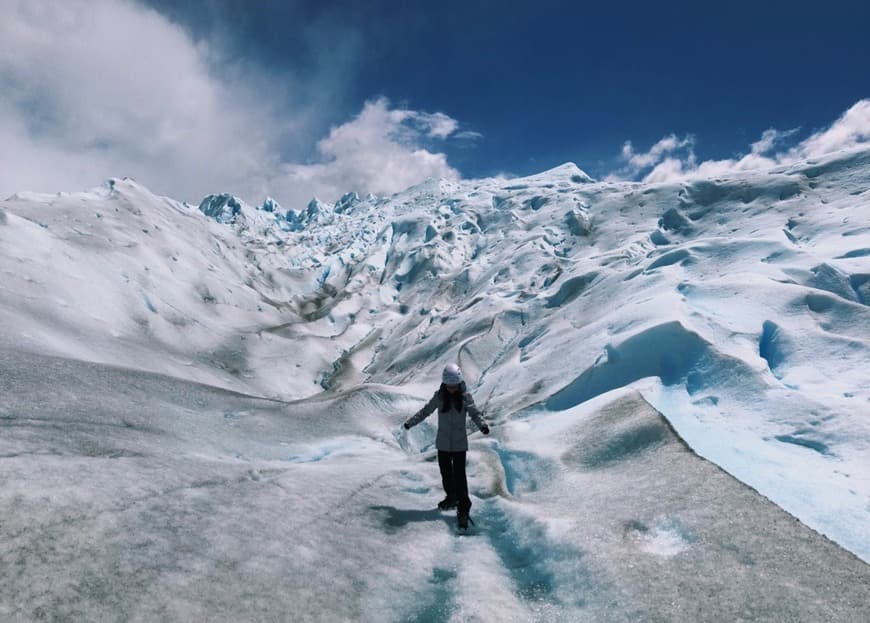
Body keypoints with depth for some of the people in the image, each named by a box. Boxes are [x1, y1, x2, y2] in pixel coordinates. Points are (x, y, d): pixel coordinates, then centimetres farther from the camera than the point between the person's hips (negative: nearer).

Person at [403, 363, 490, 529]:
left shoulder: (465, 397, -10)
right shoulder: (439, 396, -7)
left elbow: (475, 413, -7)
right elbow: (426, 411, 3)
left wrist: (482, 425, -27)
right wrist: (410, 422, -4)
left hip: (459, 443, -3)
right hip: (443, 442, 3)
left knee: (459, 475, -6)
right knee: (445, 471, 15)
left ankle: (463, 509, -1)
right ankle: (451, 497, 38)